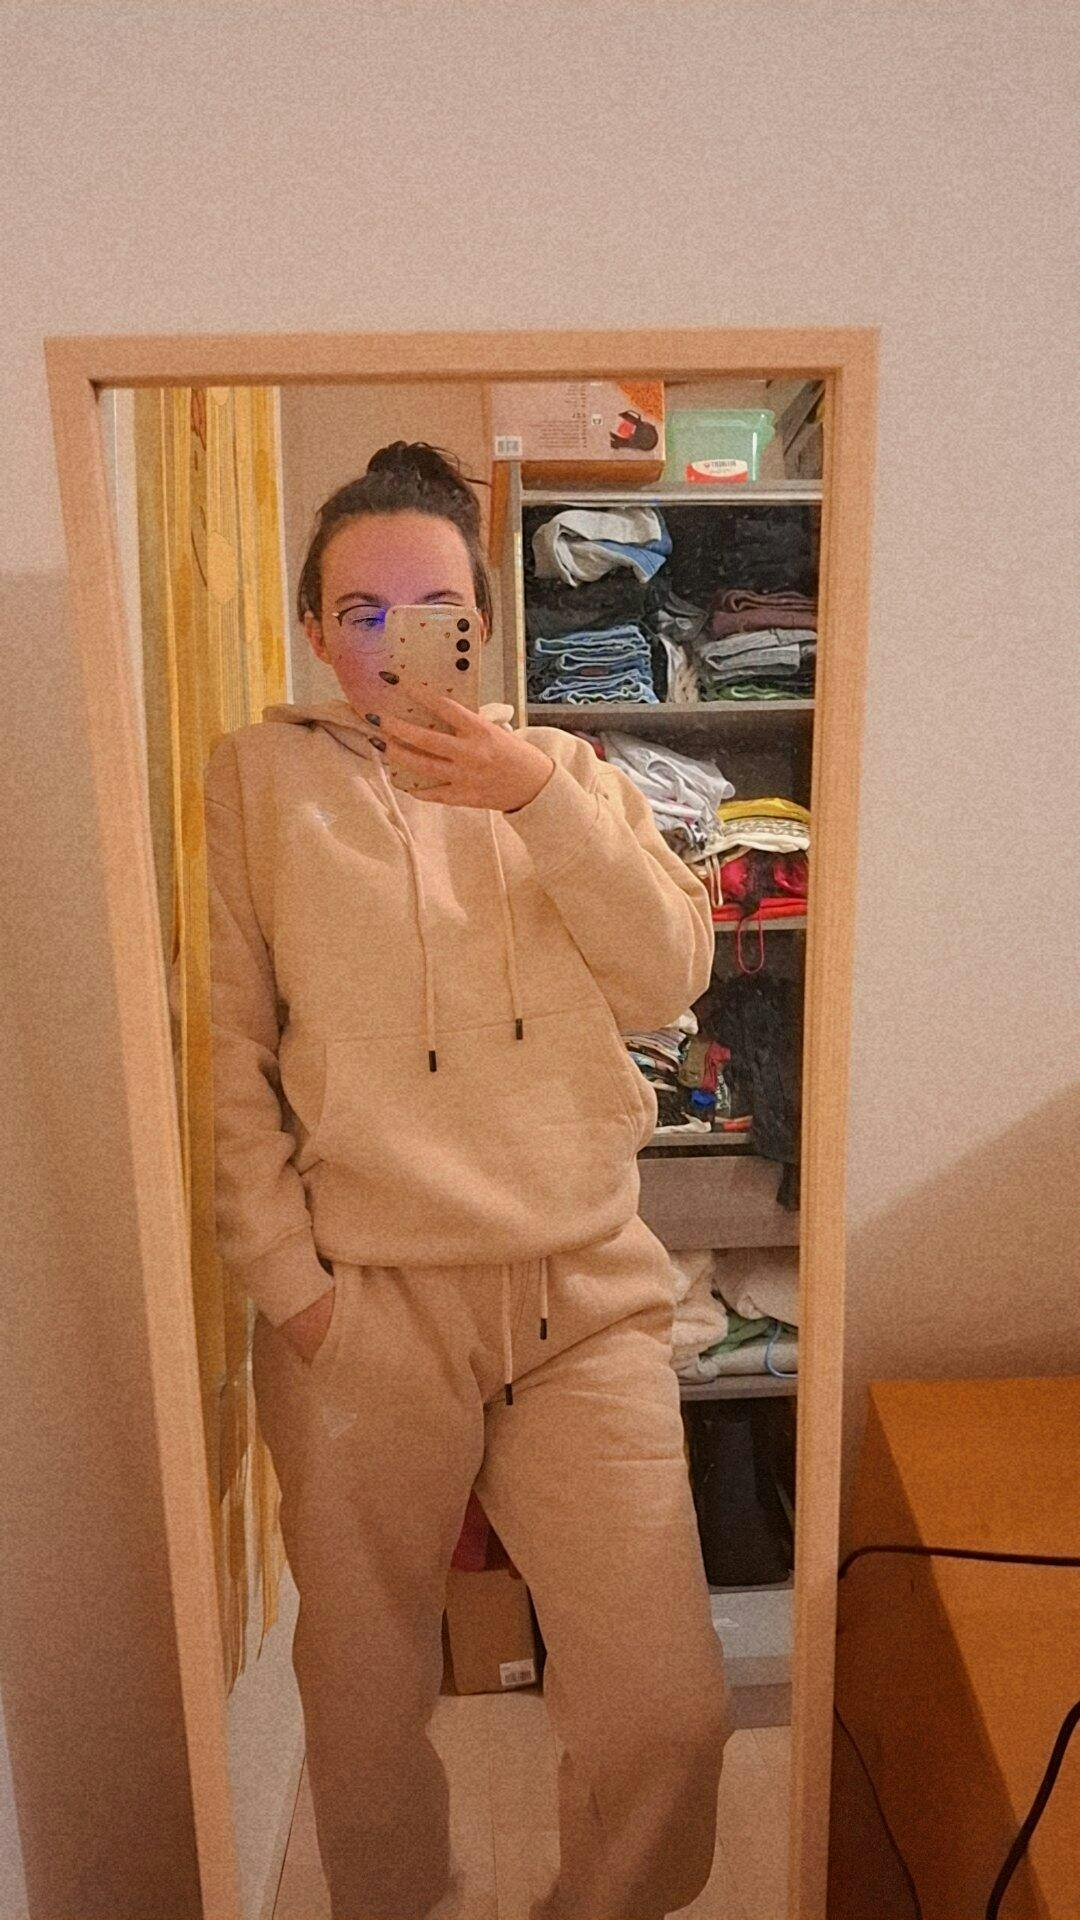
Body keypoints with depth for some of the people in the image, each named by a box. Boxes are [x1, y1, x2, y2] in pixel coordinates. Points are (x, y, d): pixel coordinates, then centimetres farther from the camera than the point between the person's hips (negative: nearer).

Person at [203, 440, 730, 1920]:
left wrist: (540, 800, -11)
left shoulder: (568, 771, 11)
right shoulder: (259, 774, 5)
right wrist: (283, 1269, -5)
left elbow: (670, 981, -1)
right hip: (362, 1311, -1)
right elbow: (226, 1042, 1)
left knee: (667, 1712, 2)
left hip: (586, 1296, 2)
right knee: (365, 1705, 15)